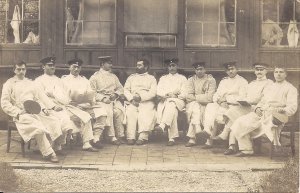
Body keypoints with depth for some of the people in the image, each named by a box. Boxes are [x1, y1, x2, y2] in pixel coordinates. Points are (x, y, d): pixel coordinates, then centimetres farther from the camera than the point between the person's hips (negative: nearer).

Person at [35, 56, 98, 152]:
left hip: (65, 106, 7)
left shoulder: (58, 80, 27)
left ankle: (86, 144, -6)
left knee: (85, 116, -6)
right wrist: (53, 106, -17)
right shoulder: (39, 80, 6)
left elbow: (66, 93, 23)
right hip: (52, 108, -7)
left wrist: (67, 101, 0)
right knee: (65, 119, -35)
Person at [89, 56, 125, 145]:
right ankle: (112, 137, -30)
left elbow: (120, 88, 20)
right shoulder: (95, 77, 7)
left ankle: (121, 135, -23)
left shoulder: (113, 76, 24)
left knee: (120, 110, -27)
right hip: (101, 100, -4)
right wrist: (103, 98, -15)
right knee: (108, 111, -33)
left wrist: (116, 94, -2)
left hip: (114, 99, 4)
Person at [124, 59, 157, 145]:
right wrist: (131, 99, -5)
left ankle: (143, 137, -37)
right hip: (133, 101, 1)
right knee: (130, 111, -30)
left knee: (146, 112, -32)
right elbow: (126, 90, 14)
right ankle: (131, 137, -34)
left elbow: (153, 93, 3)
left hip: (147, 101, -1)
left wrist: (141, 97, -12)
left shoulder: (151, 78, 17)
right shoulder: (131, 77, 26)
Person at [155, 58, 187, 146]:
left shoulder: (182, 78, 21)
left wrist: (175, 96, -12)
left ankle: (162, 125, -55)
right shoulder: (163, 78, 27)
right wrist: (167, 94, -10)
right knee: (173, 111, -35)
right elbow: (158, 92, 10)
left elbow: (184, 94, 7)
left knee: (171, 104, -38)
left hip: (178, 101, -1)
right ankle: (172, 138, -40)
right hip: (164, 101, 1)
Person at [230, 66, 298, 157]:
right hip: (261, 113, 6)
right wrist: (258, 108, 5)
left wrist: (279, 110, -20)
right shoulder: (270, 87, 28)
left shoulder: (290, 88, 7)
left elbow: (292, 108, -4)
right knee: (240, 123, -12)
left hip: (278, 115, -6)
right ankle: (246, 149, -3)